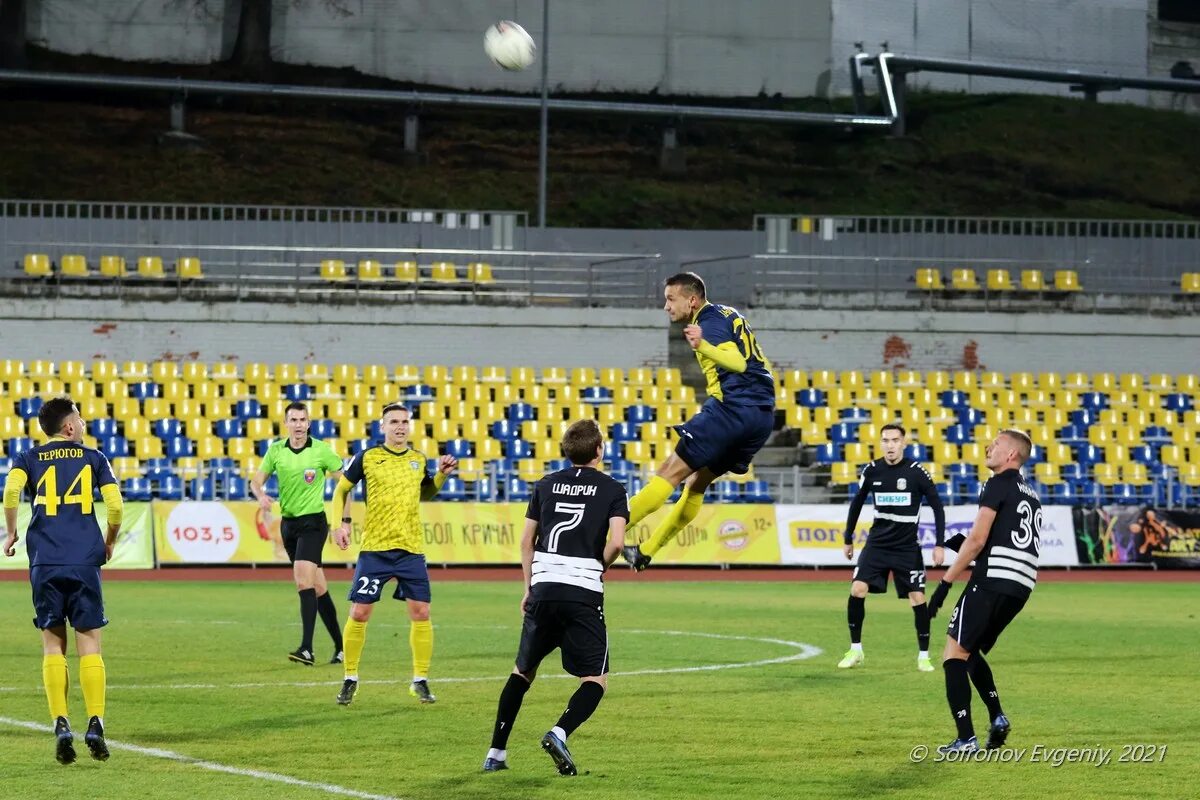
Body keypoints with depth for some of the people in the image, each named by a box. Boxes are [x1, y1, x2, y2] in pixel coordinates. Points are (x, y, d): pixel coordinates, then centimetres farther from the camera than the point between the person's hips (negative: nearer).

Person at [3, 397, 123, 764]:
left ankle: (61, 724, -4)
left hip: (45, 564, 1)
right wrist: (110, 542, 15)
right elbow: (115, 505, -1)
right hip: (85, 563, -1)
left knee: (53, 645, 7)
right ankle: (95, 724, -6)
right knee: (89, 645, 3)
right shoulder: (93, 458, 8)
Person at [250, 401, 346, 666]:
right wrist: (261, 495, -16)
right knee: (318, 588, 10)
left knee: (303, 579, -21)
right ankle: (340, 647, 19)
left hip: (313, 522, -5)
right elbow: (257, 480, 8)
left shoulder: (322, 450, -8)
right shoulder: (276, 450, 4)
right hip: (288, 523, 5)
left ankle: (307, 649, -26)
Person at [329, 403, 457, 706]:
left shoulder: (418, 459, 8)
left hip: (411, 548, 2)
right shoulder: (367, 458, -2)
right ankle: (350, 679, 12)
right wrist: (341, 523, -3)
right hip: (374, 548, -2)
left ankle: (420, 680, 10)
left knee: (420, 612, -2)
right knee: (359, 613, -2)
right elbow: (341, 489, 9)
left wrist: (442, 474, 9)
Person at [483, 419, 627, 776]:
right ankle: (560, 732, -23)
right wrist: (599, 567, 9)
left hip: (543, 588, 4)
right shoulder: (612, 490, 2)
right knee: (595, 679, 3)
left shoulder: (546, 485, 13)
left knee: (523, 671, 18)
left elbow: (527, 541, 13)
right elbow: (615, 543, -11)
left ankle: (496, 753, 15)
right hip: (584, 592, -4)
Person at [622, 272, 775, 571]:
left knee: (672, 471, -10)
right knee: (697, 482, 16)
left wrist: (703, 346, -36)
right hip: (762, 416, 9)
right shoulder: (728, 314, 22)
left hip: (733, 408, -9)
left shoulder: (709, 321, -7)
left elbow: (739, 363, -23)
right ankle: (646, 551, 19)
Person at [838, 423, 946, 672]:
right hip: (877, 544, 2)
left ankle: (924, 656, 9)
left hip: (907, 547, -2)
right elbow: (857, 504, 13)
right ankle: (855, 650, 1)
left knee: (918, 599, -6)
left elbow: (937, 507, -4)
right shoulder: (872, 471, -1)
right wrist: (848, 539, 16)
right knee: (857, 590, -12)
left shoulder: (916, 472, -10)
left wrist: (939, 545, -9)